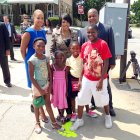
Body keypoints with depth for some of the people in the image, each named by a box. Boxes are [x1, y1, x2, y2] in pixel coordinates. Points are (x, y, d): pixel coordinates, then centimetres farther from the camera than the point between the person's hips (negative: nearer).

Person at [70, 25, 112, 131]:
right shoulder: (84, 46, -1)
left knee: (103, 99, 15)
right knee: (81, 99, 8)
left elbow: (106, 63, -14)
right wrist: (80, 79, 4)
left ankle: (107, 116, 42)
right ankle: (79, 120, 27)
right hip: (86, 78, 4)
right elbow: (83, 63, 6)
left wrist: (101, 80, -16)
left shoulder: (103, 44, -15)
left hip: (99, 79, -4)